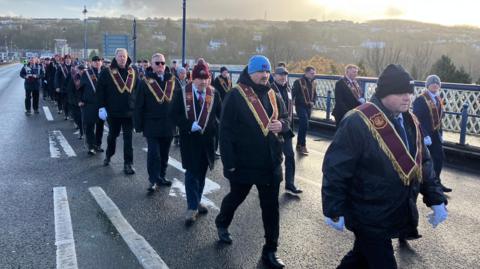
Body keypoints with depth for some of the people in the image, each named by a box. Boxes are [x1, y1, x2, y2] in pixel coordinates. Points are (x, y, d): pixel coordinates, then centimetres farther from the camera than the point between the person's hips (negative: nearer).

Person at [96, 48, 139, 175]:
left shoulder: (133, 72, 4)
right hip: (113, 111, -1)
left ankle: (128, 164, 3)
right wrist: (102, 107, -10)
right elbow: (100, 90, -5)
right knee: (112, 135, 17)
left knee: (128, 138, -1)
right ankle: (108, 155, 41)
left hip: (129, 111, 1)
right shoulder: (107, 72, -4)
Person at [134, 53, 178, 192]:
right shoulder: (145, 82, -3)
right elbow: (139, 106, -3)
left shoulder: (172, 81, 6)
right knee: (154, 153, -5)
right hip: (152, 125, -3)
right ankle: (153, 181, 4)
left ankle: (161, 177, 26)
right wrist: (139, 125, -5)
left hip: (168, 125, 3)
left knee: (164, 153, 13)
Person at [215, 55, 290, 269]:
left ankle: (270, 251, 20)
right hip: (243, 162, -4)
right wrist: (229, 162, -16)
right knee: (236, 197, 18)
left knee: (271, 207, 7)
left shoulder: (273, 95, 7)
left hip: (270, 162, 4)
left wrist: (281, 125, -10)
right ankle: (222, 223, 49)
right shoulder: (236, 95, -11)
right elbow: (226, 130, -13)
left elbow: (286, 117, 15)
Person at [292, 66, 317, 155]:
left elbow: (315, 94, 17)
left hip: (309, 107, 6)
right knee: (304, 125, -15)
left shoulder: (313, 83, 11)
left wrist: (313, 102, -1)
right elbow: (293, 94, -12)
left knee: (302, 126, 13)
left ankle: (299, 144, 23)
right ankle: (302, 146, -6)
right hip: (301, 106, -6)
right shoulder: (299, 82, -9)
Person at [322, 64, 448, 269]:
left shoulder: (410, 122, 5)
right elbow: (335, 169, -20)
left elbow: (423, 164, 14)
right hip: (369, 218, -7)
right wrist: (334, 210, -18)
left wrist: (436, 199, 8)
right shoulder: (358, 122, -21)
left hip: (398, 215, 8)